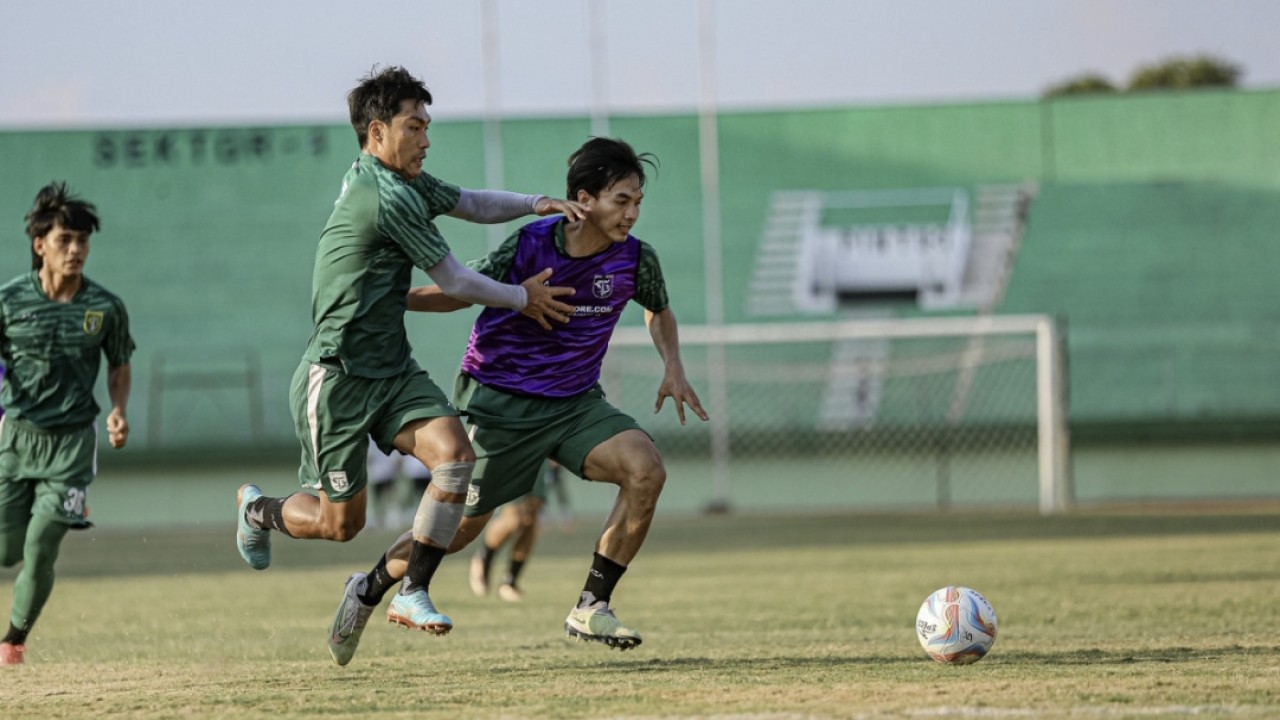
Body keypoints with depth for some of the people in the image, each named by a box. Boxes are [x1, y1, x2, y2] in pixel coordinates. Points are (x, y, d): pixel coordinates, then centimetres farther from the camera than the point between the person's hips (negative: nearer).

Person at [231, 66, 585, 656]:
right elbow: (454, 281, -14)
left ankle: (412, 594, -6)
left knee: (454, 454, -16)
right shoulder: (387, 198, -22)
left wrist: (537, 204, 7)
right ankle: (257, 509, 34)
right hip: (338, 378, -9)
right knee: (340, 523, 1)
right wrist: (523, 298, 2)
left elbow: (470, 203, 24)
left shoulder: (404, 182, 9)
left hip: (391, 368, 9)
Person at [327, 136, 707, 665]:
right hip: (499, 400, -3)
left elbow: (658, 309, 16)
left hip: (575, 402, 3)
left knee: (646, 470, -23)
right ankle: (369, 589, 32)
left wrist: (672, 366, 0)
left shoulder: (636, 260, -8)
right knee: (459, 526, 3)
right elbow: (463, 293, -2)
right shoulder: (531, 246, -19)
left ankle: (592, 607, -13)